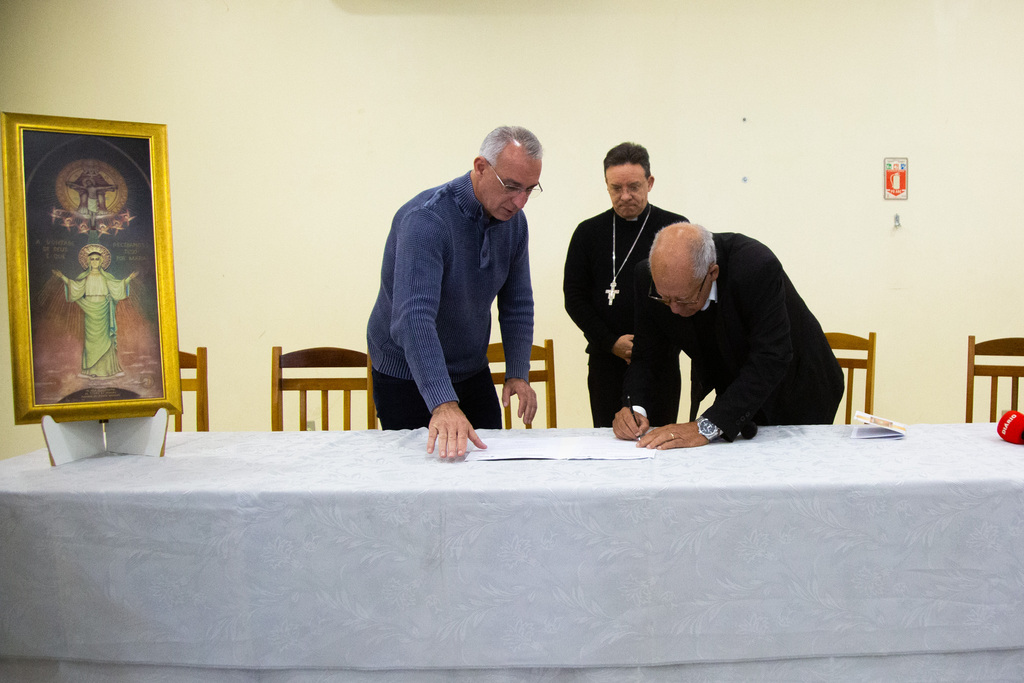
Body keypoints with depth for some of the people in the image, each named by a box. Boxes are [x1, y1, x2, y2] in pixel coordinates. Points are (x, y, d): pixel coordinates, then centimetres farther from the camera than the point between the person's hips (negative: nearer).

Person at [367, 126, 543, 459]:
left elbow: (517, 305, 4)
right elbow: (413, 318, -39)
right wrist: (443, 404, -49)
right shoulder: (426, 219, -28)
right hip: (409, 378, -6)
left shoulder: (513, 220, -4)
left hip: (474, 373, 7)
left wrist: (517, 373, -9)